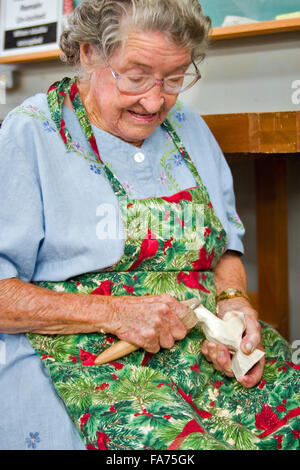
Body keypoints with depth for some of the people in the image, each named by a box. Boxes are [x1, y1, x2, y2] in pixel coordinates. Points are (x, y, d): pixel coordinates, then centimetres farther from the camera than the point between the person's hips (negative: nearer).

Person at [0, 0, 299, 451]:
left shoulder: (188, 127, 15)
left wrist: (233, 301, -2)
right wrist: (113, 312, -16)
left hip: (214, 350, 6)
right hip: (93, 362, -6)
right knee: (189, 444, -33)